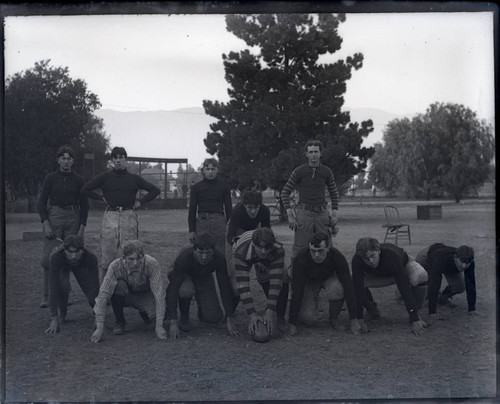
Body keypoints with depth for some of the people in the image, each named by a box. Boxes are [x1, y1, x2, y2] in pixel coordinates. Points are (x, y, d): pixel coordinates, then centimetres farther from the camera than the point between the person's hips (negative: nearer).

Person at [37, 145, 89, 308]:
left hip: (73, 219, 1)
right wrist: (46, 224, -8)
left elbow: (84, 205, 8)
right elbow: (42, 202, 3)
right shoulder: (50, 178, 3)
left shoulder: (79, 180, 6)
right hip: (53, 217, -1)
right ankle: (47, 296, -3)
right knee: (49, 258, -8)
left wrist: (82, 228, 1)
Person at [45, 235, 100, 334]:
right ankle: (62, 312, -2)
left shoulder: (91, 258, -40)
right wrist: (54, 318, -45)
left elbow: (95, 286, -38)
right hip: (62, 266, -1)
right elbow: (53, 287, -42)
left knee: (93, 299, -17)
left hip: (81, 266, 1)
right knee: (62, 286, -34)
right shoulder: (56, 257, -42)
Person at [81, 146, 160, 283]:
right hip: (110, 217, -1)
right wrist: (102, 198, 5)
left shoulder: (134, 178, 11)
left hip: (129, 217, 1)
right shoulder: (105, 177, 9)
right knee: (107, 255, -3)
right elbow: (85, 189, 8)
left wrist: (140, 202, 7)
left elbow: (155, 190, 14)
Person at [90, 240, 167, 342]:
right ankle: (120, 322, -10)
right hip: (125, 296, 0)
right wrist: (100, 328, -38)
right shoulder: (115, 266, -30)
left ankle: (144, 313, 10)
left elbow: (159, 294, -33)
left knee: (155, 318, -28)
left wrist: (159, 325, -38)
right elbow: (103, 295, -32)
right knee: (118, 285, -33)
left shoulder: (152, 264, -33)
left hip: (145, 295, 0)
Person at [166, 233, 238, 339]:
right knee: (186, 290, -39)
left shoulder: (219, 258, -30)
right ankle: (184, 317, -7)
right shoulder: (184, 257, -37)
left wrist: (228, 320, -23)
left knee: (213, 317, -17)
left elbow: (225, 288, -23)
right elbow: (172, 289, -37)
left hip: (204, 278, 2)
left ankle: (202, 310, 20)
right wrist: (173, 322, -43)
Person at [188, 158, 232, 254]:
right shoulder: (196, 187, 8)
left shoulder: (223, 187, 7)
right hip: (201, 223, 0)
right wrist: (191, 230, 3)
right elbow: (192, 210, 9)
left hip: (219, 223, 0)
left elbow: (229, 209, 9)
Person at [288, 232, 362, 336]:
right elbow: (297, 291, -34)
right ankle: (314, 300, 14)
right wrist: (292, 324, -35)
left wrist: (354, 320, -34)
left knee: (338, 290, -36)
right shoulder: (301, 258, -35)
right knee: (305, 318, -20)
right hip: (309, 281, 0)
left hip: (329, 277, 1)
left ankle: (333, 318, -6)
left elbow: (348, 287, -31)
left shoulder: (337, 257, -33)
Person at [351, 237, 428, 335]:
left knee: (421, 276, -38)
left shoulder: (392, 256, -43)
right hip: (378, 275, 3)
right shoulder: (357, 260, -35)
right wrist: (359, 318, -37)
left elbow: (404, 287, -43)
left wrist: (414, 320, -45)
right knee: (353, 283, -26)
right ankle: (371, 306, 5)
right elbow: (358, 289, -33)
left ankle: (415, 316, -15)